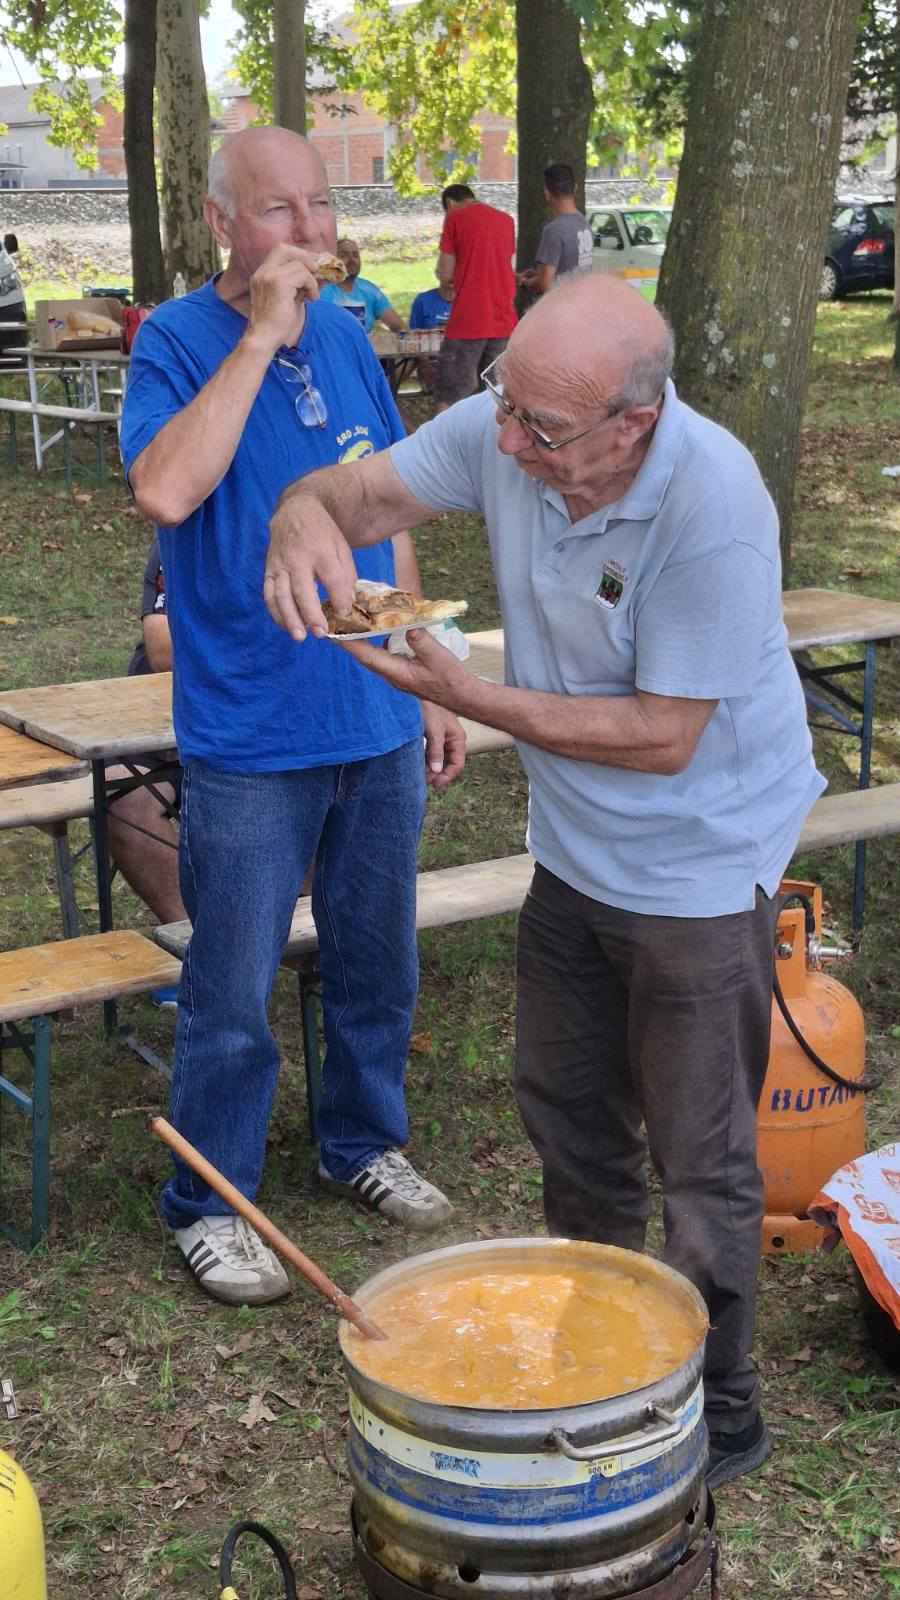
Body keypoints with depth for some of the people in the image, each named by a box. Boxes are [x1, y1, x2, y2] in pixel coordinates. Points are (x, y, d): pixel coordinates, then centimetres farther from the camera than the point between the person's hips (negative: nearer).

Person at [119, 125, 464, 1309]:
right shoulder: (178, 341, -9)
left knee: (378, 961, 18)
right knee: (233, 990, 5)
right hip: (250, 739, -5)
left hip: (377, 725, 5)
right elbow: (167, 491, -29)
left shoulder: (348, 339, 7)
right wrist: (261, 336, -24)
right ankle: (209, 1205, 23)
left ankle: (364, 1144, 38)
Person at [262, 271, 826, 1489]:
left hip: (695, 872, -7)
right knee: (567, 1111, 22)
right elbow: (367, 489, -6)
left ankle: (719, 1417, 25)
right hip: (575, 852, 7)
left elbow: (663, 736, -28)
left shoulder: (714, 509, -32)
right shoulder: (502, 430, -14)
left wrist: (466, 695, -29)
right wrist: (309, 516, -31)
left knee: (700, 1162, 5)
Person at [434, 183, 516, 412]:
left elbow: (445, 274, -2)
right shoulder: (506, 220, 13)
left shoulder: (455, 217, -1)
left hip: (467, 322, -5)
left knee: (446, 400, -4)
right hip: (504, 322, 5)